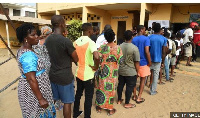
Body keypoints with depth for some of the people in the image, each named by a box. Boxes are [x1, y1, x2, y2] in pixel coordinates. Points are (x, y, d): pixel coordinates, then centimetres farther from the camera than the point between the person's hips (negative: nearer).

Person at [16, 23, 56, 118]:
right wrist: (41, 99, -24)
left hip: (29, 88, 9)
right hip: (33, 92, -9)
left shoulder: (23, 50, 6)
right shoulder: (28, 55, -25)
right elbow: (31, 79, -28)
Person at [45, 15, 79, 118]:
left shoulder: (47, 40, 1)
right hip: (65, 77, -7)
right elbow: (76, 59, -12)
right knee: (67, 102, 9)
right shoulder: (66, 41, -21)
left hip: (52, 75, 7)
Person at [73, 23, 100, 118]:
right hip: (88, 75, -7)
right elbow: (96, 57, -35)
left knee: (78, 94, 24)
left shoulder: (76, 42, 2)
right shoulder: (90, 42, -19)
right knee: (88, 97, 10)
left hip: (78, 73, 7)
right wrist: (96, 67, -18)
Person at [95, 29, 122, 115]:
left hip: (103, 71, 0)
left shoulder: (102, 47, -10)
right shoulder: (118, 48, -9)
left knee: (101, 88, 15)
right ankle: (110, 109, 25)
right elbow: (120, 60, -8)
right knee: (111, 88, 12)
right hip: (113, 72, 0)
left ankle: (99, 106, 29)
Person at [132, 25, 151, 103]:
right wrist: (150, 62, -8)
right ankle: (139, 98, 11)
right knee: (142, 80, 8)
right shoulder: (146, 39, -12)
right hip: (143, 62, -4)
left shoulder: (133, 39, 4)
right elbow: (147, 52, -19)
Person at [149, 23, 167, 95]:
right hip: (158, 60, 0)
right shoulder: (163, 39, -4)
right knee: (155, 75, 9)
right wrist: (163, 62, 7)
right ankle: (153, 91, 17)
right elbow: (163, 52, -3)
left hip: (149, 59, 0)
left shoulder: (149, 37, -7)